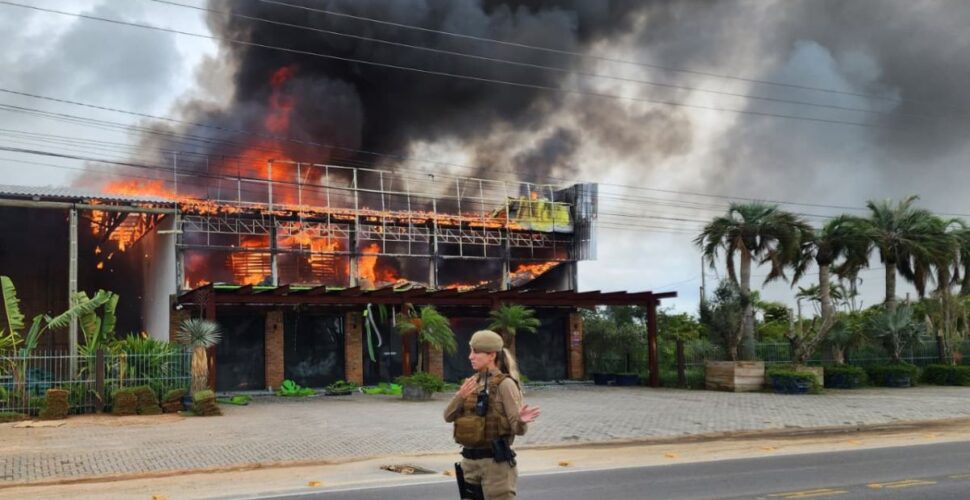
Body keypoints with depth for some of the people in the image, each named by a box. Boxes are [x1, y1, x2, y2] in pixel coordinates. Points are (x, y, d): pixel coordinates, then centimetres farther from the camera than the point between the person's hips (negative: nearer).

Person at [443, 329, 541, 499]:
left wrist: (522, 421, -36)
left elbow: (517, 427, -13)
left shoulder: (504, 384, -11)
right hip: (469, 460, 7)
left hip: (495, 461, -7)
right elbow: (448, 416, 3)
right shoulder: (472, 382, 9)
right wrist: (460, 396, -15)